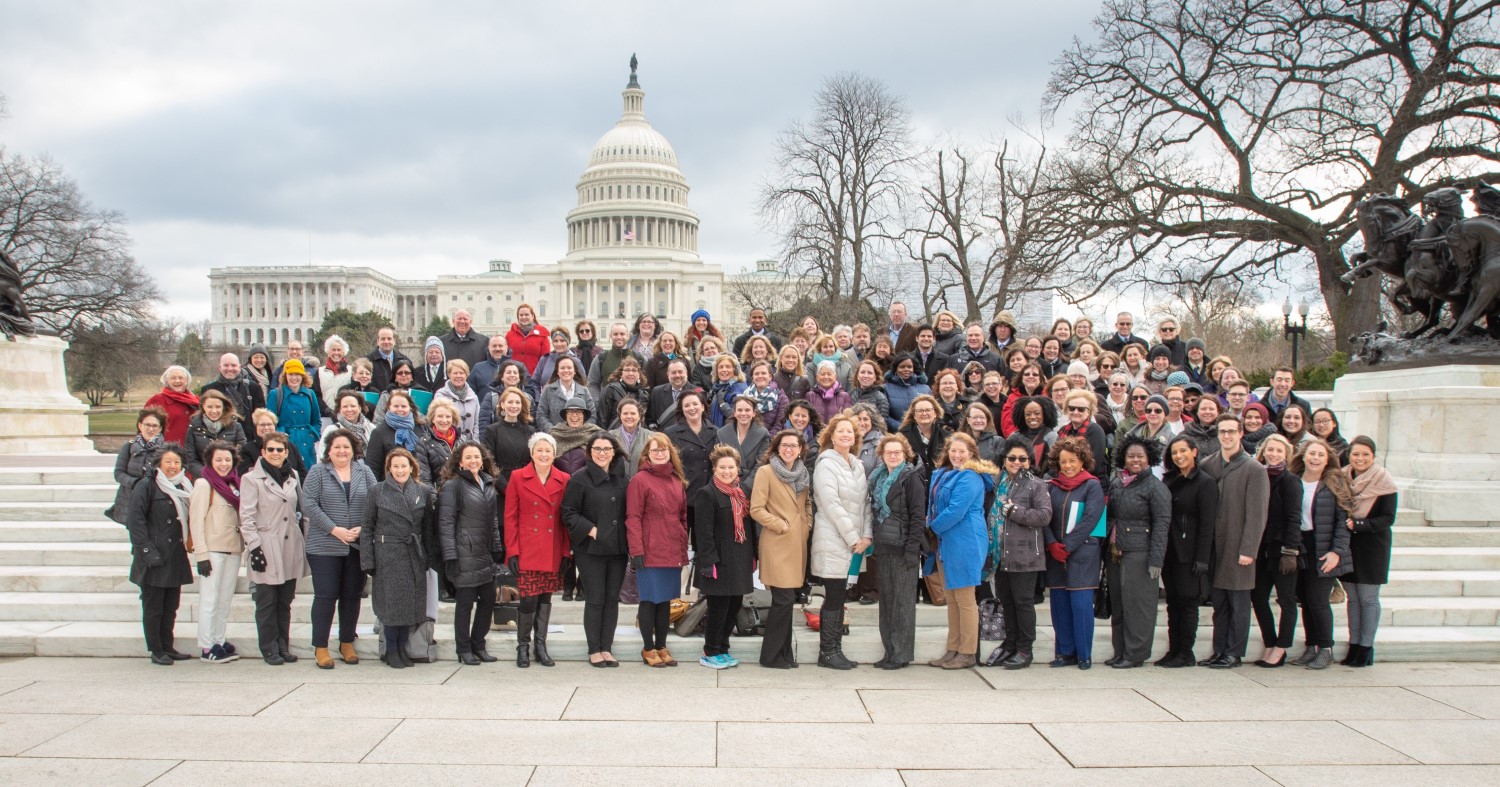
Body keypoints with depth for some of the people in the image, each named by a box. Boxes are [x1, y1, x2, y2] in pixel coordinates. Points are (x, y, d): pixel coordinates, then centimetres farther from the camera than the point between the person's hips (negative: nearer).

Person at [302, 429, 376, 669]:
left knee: (352, 595, 8)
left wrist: (363, 528, -10)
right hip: (324, 547, -3)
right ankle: (320, 648, 7)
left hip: (358, 547, 3)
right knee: (325, 596, -2)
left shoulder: (364, 472, 8)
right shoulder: (318, 471, 1)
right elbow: (309, 504, -8)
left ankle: (347, 644, 20)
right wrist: (334, 529, -14)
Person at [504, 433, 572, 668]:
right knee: (528, 599, -5)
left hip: (553, 552, 2)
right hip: (527, 551, -2)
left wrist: (566, 552, 2)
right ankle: (523, 646, 14)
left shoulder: (564, 480, 5)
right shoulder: (517, 478, 0)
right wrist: (512, 550, -6)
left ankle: (540, 645, 21)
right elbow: (510, 517, 0)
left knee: (546, 598, 8)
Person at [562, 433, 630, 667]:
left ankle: (606, 648, 16)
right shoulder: (579, 479, -6)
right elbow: (568, 513, -6)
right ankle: (594, 650, 11)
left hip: (618, 549, 4)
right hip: (590, 550, -4)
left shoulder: (623, 479, 7)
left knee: (612, 599, 7)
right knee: (594, 600, 1)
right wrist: (591, 530, -15)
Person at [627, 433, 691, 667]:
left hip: (673, 552, 6)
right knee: (650, 599, 1)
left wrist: (684, 547, 13)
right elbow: (632, 518, -10)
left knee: (666, 600, 12)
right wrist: (636, 550, -15)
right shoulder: (640, 480, -7)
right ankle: (648, 648, 13)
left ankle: (661, 646, 23)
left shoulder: (677, 481, 12)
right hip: (650, 552, -6)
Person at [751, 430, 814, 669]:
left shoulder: (804, 474, 14)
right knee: (784, 599, -9)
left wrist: (808, 524, 8)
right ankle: (770, 655, 2)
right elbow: (756, 509, -10)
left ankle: (784, 652, 19)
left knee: (788, 600, 10)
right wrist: (781, 525, -12)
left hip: (798, 544, 6)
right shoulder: (765, 472, -5)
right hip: (777, 544, -6)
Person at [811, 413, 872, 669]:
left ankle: (835, 650, 16)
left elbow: (865, 502, 13)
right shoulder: (826, 465, -8)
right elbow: (832, 505, -14)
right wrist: (853, 538, -14)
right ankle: (827, 652, 4)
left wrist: (866, 535, 0)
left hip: (853, 542, 7)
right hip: (833, 541, -7)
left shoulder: (858, 465, 14)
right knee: (834, 597, -4)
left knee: (839, 597, 10)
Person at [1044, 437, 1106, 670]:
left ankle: (1084, 655, 5)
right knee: (1059, 604, 6)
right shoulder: (1051, 486, 9)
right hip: (1055, 555, 4)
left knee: (1081, 604, -6)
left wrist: (1067, 546, -13)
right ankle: (1066, 653, 16)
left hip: (1082, 554, -4)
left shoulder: (1092, 486, -2)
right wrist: (1052, 544, -11)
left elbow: (1089, 520, -10)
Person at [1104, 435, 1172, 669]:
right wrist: (1108, 549, 13)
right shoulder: (1116, 483, 12)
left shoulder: (1155, 487, -7)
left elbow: (1161, 525, -10)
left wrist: (1155, 560, -16)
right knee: (1117, 603, 10)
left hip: (1139, 553, -7)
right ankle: (1120, 652, 20)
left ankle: (1135, 654, 7)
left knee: (1136, 603, -2)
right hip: (1115, 553, 7)